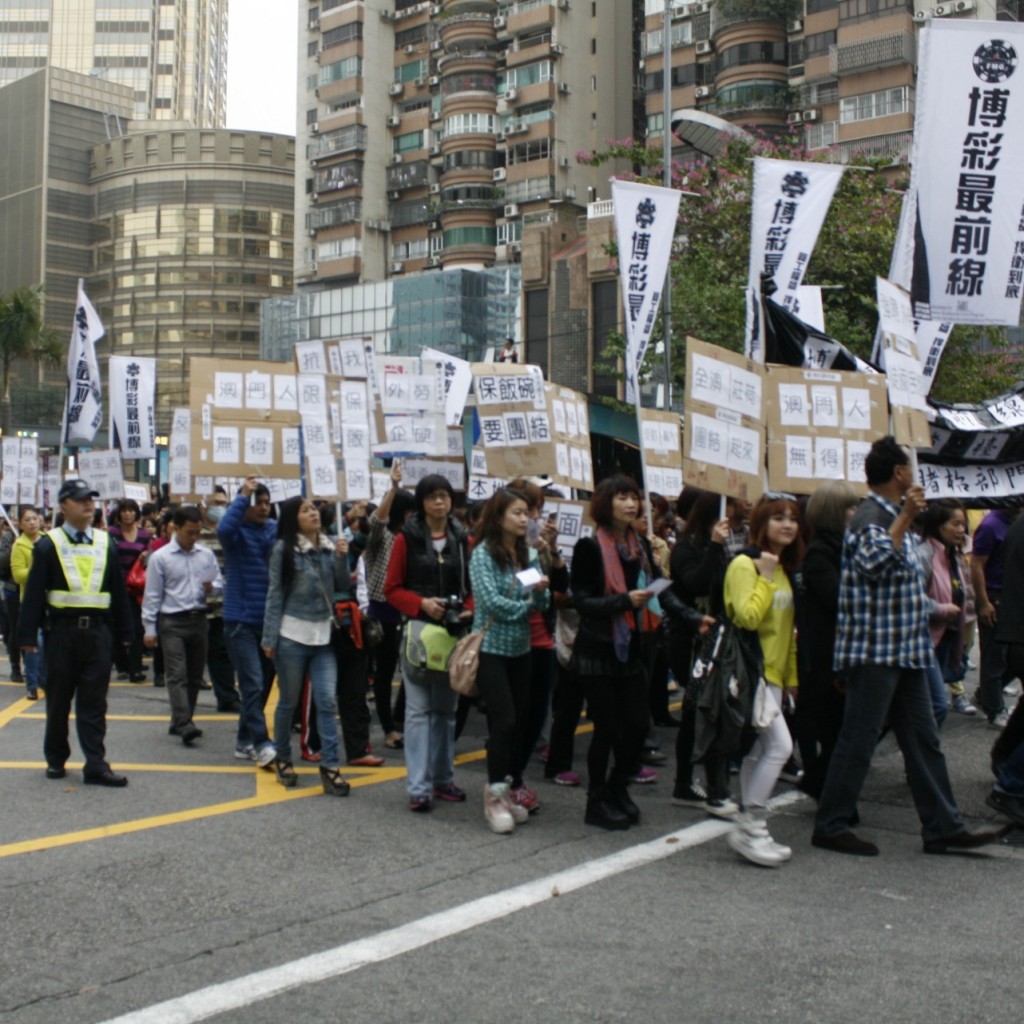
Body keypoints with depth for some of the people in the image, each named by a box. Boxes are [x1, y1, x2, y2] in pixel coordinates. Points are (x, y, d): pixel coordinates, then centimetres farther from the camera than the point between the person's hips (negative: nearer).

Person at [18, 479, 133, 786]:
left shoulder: (106, 544, 8)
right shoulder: (48, 545, -2)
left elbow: (118, 590, 11)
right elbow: (34, 593, -4)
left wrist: (124, 631, 10)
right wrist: (28, 634, -9)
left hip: (98, 632, 2)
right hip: (63, 631, -2)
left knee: (94, 702, 2)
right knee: (58, 699, 10)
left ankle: (96, 765, 3)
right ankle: (56, 758, 25)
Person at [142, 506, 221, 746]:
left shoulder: (207, 555, 6)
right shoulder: (160, 558, -4)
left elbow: (219, 582, 15)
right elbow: (152, 596, -2)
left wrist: (211, 588, -9)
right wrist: (149, 629, -3)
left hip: (199, 620, 5)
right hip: (172, 622, -5)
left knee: (194, 676, 10)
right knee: (177, 675, -11)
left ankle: (179, 723, 21)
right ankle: (185, 725, -18)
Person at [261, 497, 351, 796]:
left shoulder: (329, 546, 6)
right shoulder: (283, 548, -4)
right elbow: (275, 594, -4)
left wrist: (341, 557, -5)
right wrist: (269, 637, -6)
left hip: (323, 636, 3)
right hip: (292, 635, -3)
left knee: (328, 700, -4)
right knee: (288, 701, 8)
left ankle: (329, 766, 0)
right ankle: (282, 758, 26)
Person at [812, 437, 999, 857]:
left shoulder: (893, 515, 17)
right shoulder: (870, 516, -13)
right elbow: (875, 561, -34)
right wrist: (905, 518, -30)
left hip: (903, 652, 10)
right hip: (874, 652, -10)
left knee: (923, 741, 11)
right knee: (858, 740, -3)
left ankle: (942, 828, 17)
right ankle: (830, 826, 6)